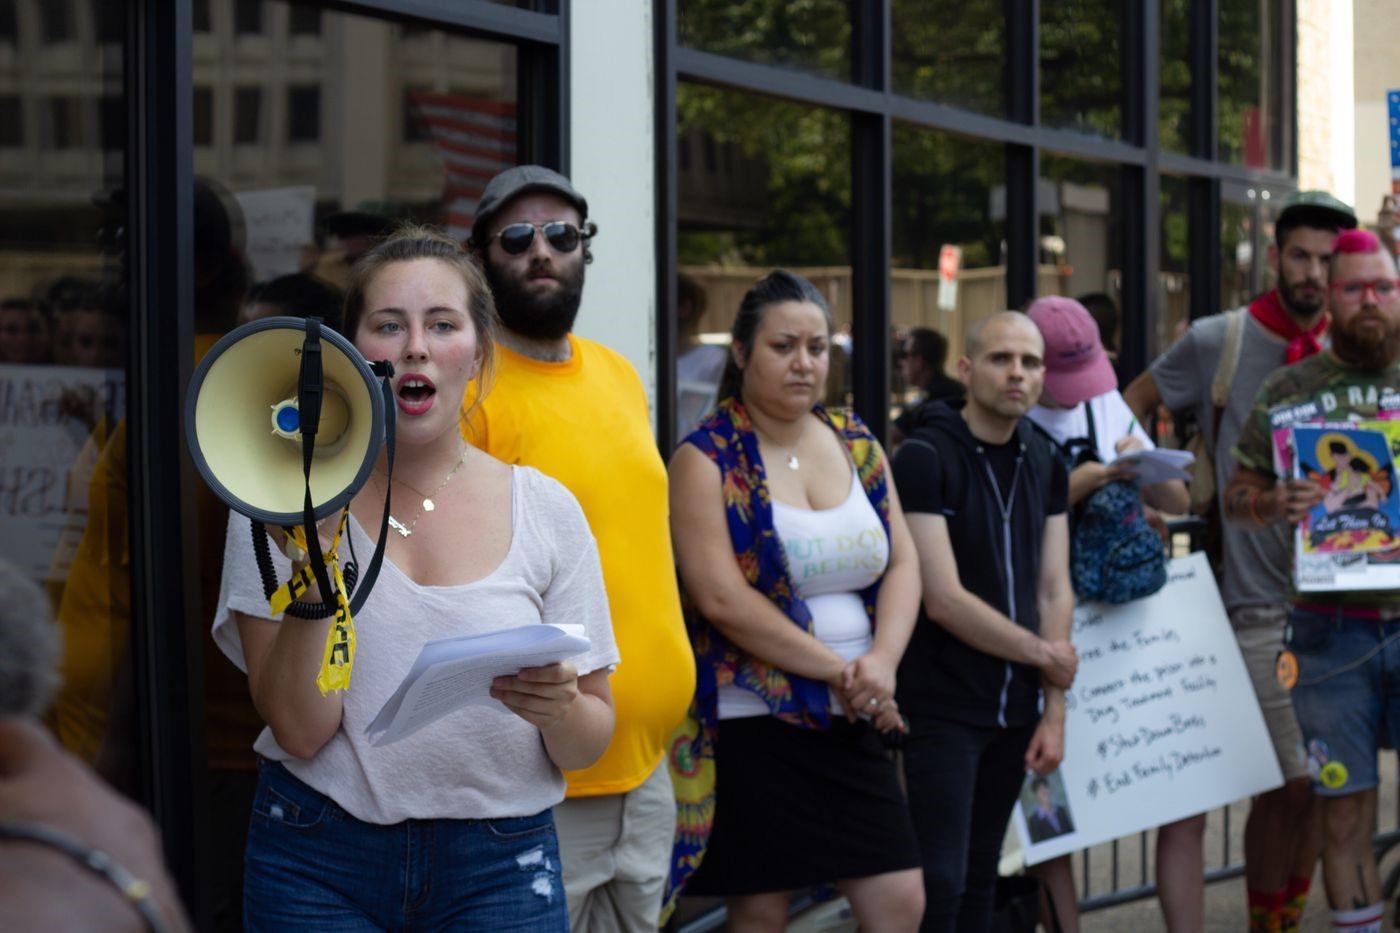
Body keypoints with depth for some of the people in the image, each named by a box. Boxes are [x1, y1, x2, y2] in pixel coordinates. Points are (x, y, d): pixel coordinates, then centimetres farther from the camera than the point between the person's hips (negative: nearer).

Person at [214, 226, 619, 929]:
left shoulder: (545, 510, 2)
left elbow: (590, 745, 5)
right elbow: (300, 730, -10)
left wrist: (561, 711, -17)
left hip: (498, 865, 1)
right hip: (320, 866, -1)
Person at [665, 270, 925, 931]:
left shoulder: (857, 445, 10)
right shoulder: (706, 459, -7)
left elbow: (903, 564, 7)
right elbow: (721, 597, -17)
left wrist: (881, 662, -12)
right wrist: (838, 668, -17)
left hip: (851, 722, 5)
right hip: (751, 720, -5)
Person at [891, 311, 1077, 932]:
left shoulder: (1043, 463, 10)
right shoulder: (924, 459, -12)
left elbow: (1054, 591, 9)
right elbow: (945, 601, -17)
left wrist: (1054, 712, 2)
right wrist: (1045, 655, -7)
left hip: (1014, 709, 6)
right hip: (941, 710, -6)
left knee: (981, 877, 11)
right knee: (940, 882, -9)